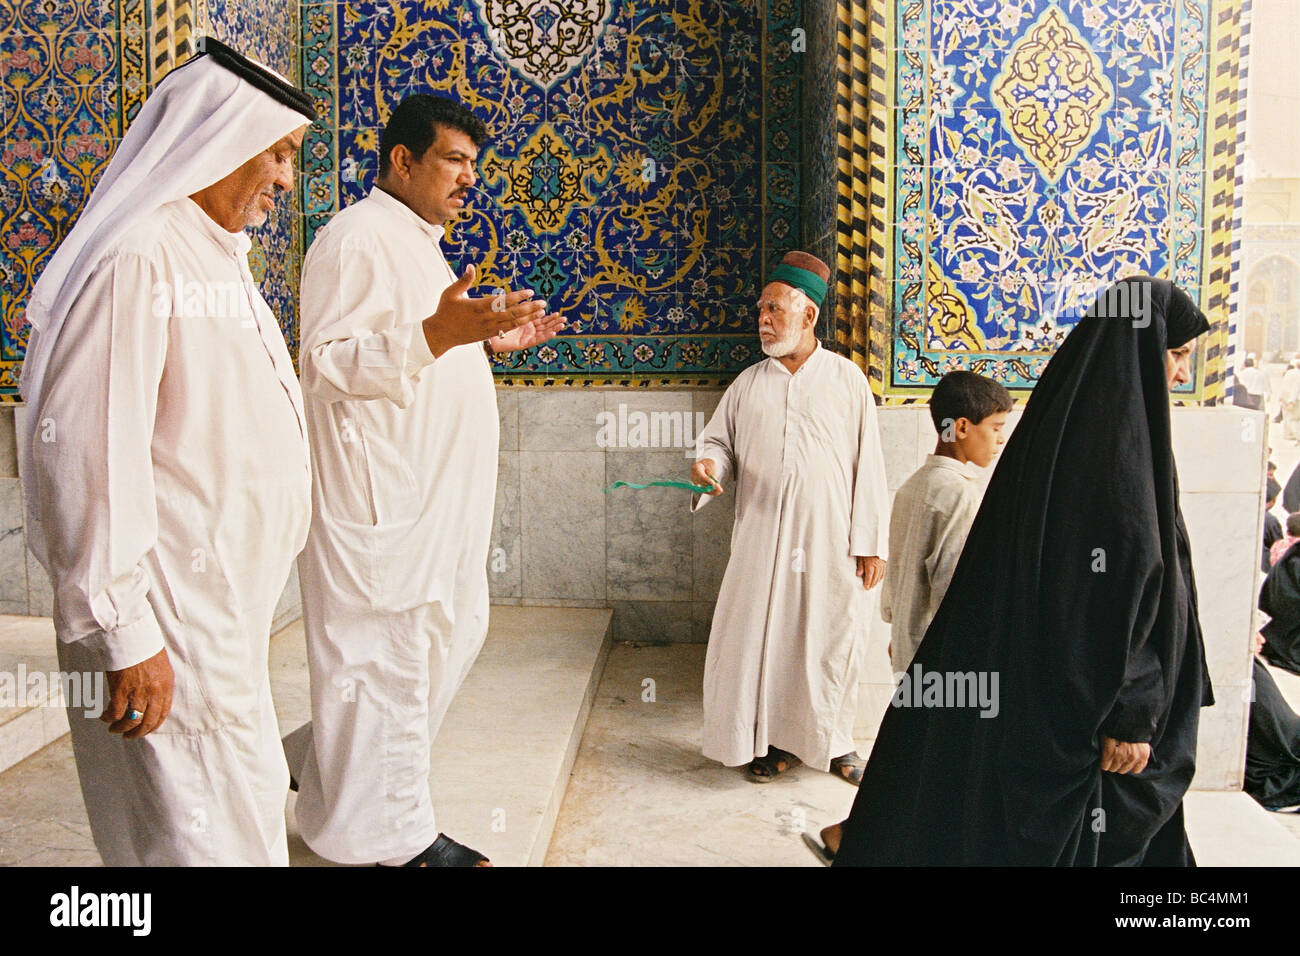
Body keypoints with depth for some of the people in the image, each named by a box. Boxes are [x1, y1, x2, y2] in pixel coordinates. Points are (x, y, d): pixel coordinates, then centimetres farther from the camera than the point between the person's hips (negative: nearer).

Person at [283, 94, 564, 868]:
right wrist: (437, 332, -31)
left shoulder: (421, 243, 21)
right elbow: (329, 362, -21)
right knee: (385, 659, -1)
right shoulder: (357, 237, -11)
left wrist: (492, 340, 17)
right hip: (383, 500, -10)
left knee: (453, 632, 17)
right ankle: (393, 838, 14)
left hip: (440, 496, 11)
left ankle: (318, 759, 33)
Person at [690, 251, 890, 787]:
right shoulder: (748, 383, 9)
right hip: (763, 536, 2)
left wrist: (871, 542, -4)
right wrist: (708, 464, -12)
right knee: (761, 635, 3)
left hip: (830, 539, -2)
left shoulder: (846, 378, 2)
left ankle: (833, 741, 25)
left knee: (831, 638, 5)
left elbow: (867, 464, 0)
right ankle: (772, 740, 22)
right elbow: (719, 441, 13)